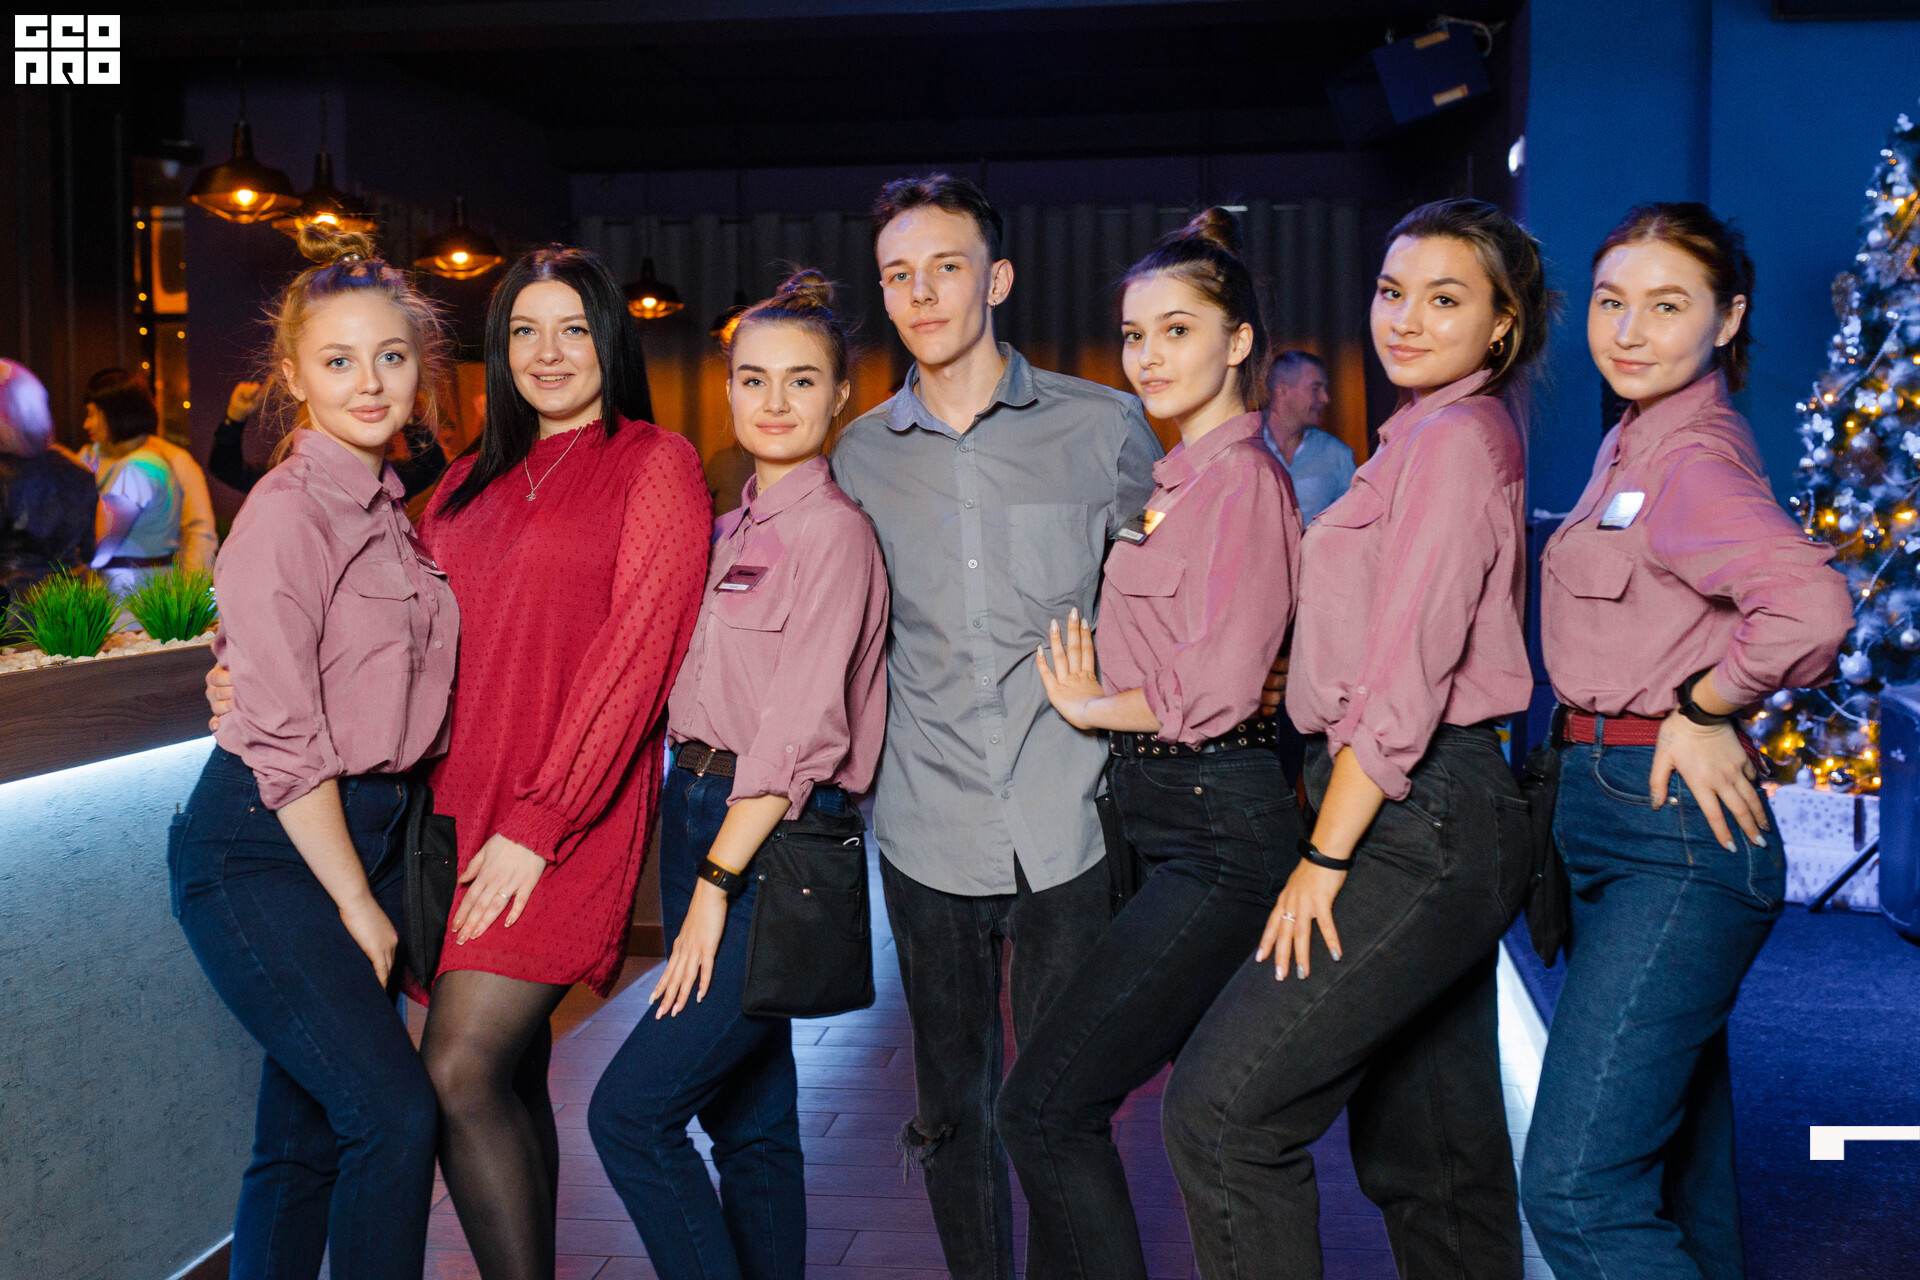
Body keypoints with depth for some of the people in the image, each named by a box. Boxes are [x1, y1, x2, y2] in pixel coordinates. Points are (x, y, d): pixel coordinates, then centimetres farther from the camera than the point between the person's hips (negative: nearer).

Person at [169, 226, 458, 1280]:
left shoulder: (389, 509, 11)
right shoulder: (288, 515, -14)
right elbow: (284, 741, -16)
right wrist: (359, 907, -10)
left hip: (361, 834, 8)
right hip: (260, 850, -8)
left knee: (307, 1136, 12)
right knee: (395, 1113, -12)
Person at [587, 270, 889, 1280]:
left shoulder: (834, 531, -11)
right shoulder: (727, 531, 14)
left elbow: (796, 735, -16)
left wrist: (716, 884, -16)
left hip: (778, 846, -8)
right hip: (699, 813, 8)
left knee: (631, 1110, -9)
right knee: (752, 1113, 14)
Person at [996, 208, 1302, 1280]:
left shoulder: (1241, 476, -12)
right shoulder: (1180, 477, 16)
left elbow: (1217, 687, -18)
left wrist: (1092, 705, -5)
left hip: (1217, 836, -9)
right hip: (1166, 820, 9)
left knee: (1046, 1104, -10)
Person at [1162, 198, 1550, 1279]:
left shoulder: (1455, 438, -11)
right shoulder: (1440, 434, 19)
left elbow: (1404, 676, -17)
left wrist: (1326, 856, -15)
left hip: (1421, 824, -10)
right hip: (1443, 823, 10)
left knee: (1221, 1109, -10)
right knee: (1429, 1158, 16)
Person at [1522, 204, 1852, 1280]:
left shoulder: (1693, 455, -15)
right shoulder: (1634, 441, 14)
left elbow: (1813, 606, -31)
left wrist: (1703, 707, -18)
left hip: (1675, 827, -10)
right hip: (1624, 817, 10)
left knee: (1574, 1190, -13)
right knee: (1680, 1176, 20)